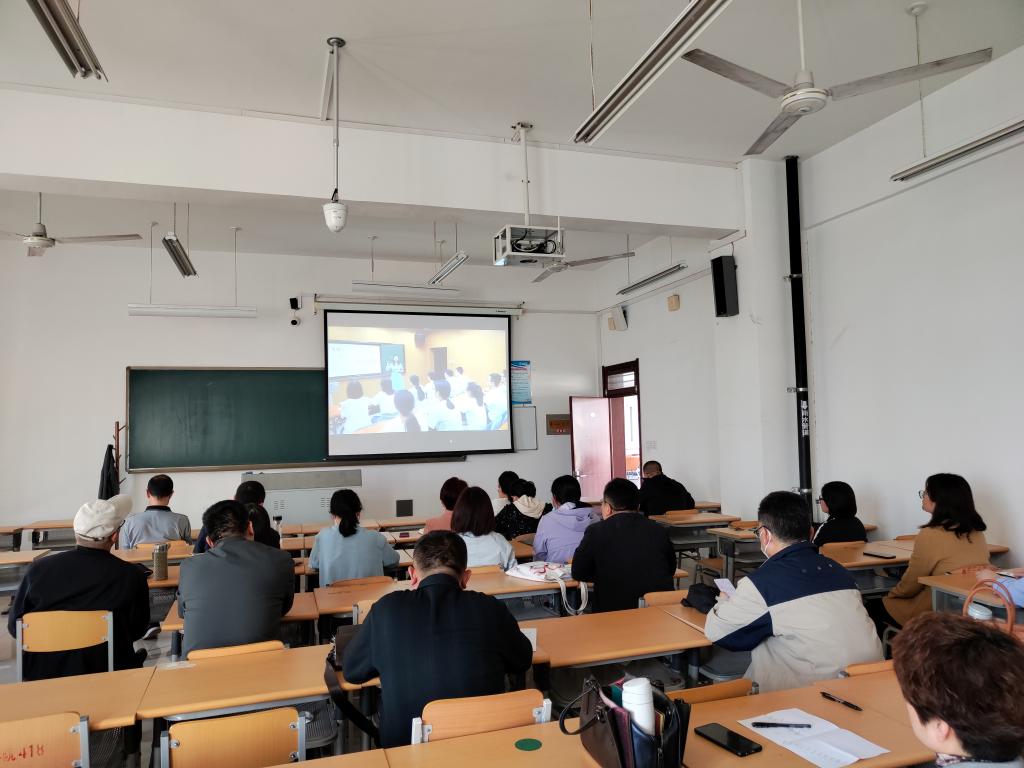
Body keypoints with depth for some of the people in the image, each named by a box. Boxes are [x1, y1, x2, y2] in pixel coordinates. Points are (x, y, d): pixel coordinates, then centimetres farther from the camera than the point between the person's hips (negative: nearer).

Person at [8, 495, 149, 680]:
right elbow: (137, 631, -3)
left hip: (41, 674, 3)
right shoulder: (132, 576, -19)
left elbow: (14, 627, 1)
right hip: (106, 673, -3)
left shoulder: (38, 569, -13)